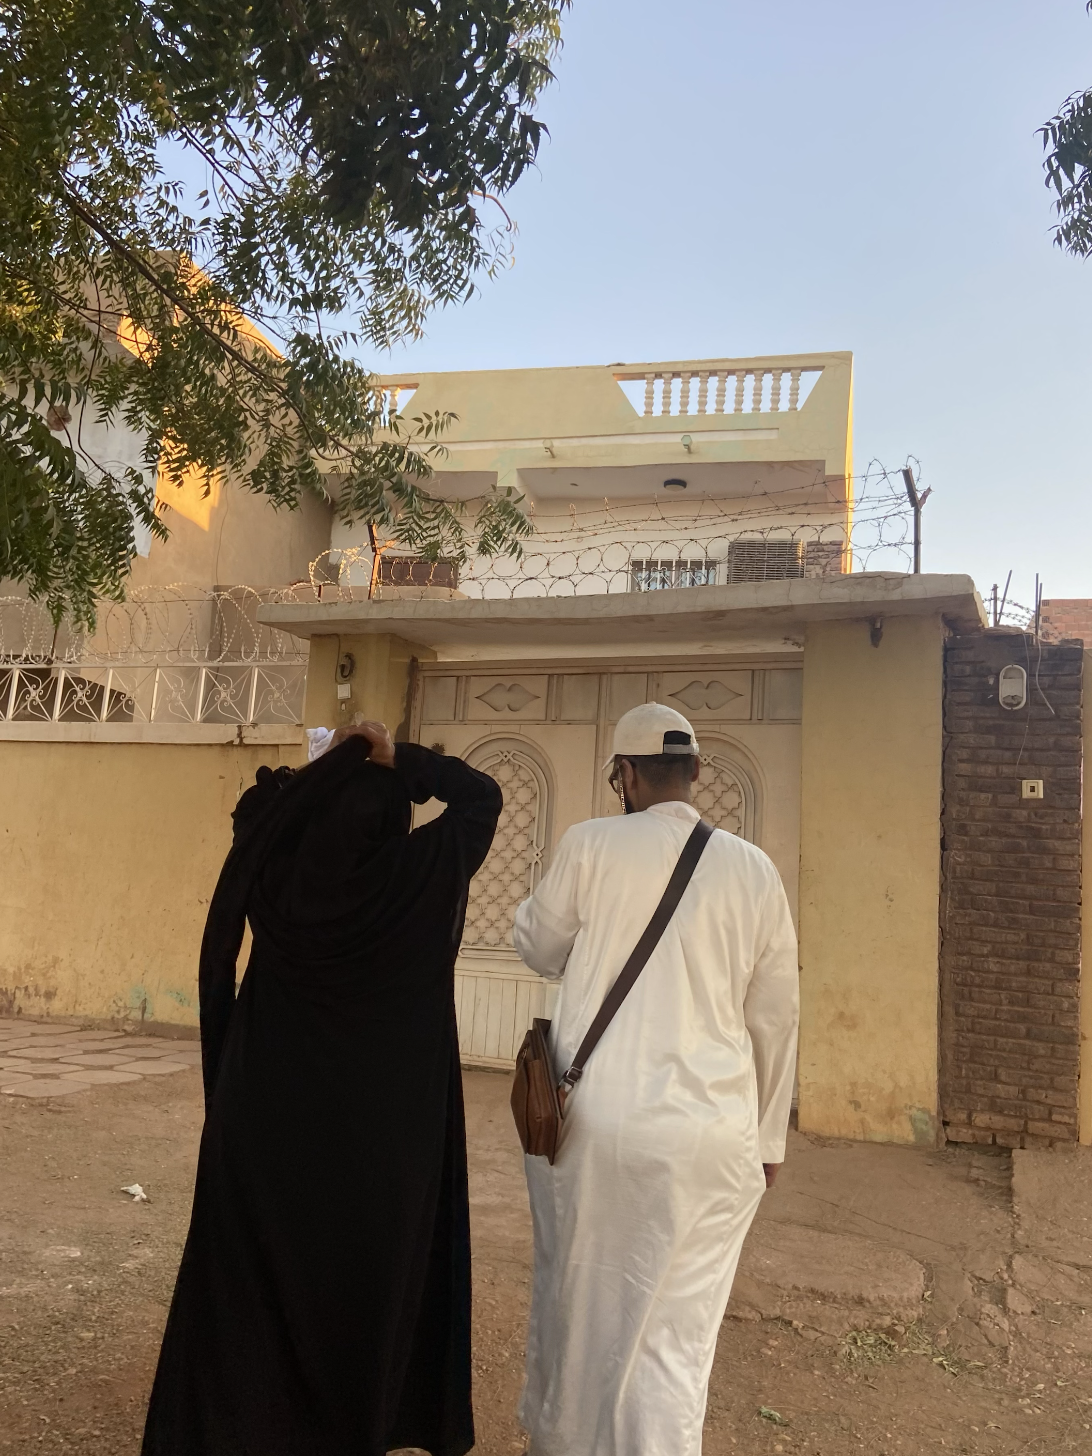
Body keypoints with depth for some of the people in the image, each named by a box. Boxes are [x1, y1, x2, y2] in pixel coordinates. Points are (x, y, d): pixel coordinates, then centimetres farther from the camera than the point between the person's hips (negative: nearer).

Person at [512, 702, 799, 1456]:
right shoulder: (754, 869, 0)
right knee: (673, 1332, 10)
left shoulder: (591, 843, -6)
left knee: (575, 1301, 21)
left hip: (595, 1121, 0)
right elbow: (776, 1016, 6)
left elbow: (540, 950, 8)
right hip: (710, 1133, 0)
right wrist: (769, 1137, 17)